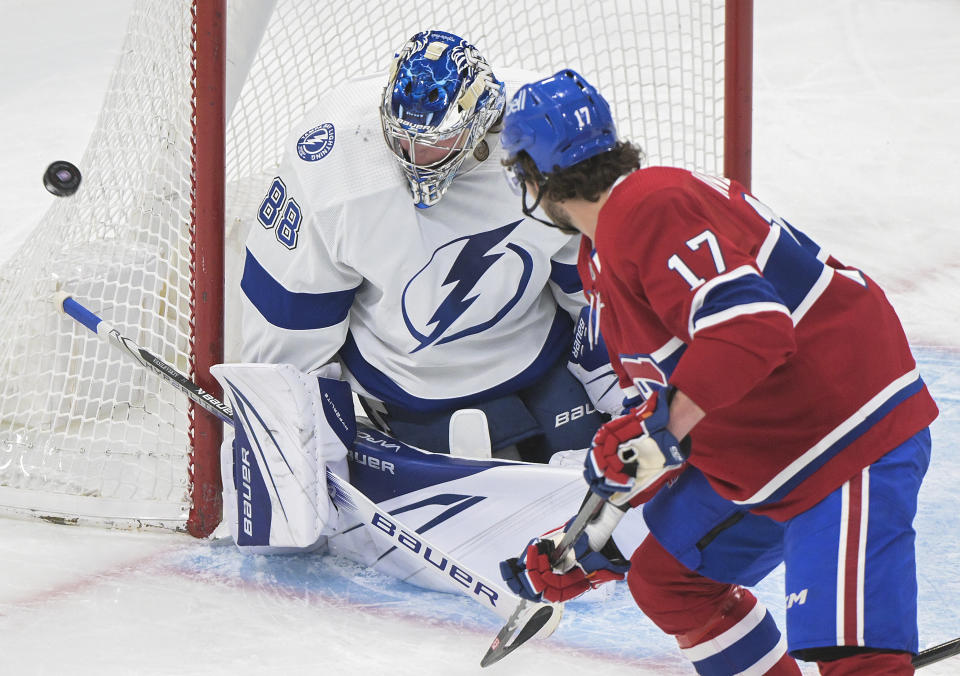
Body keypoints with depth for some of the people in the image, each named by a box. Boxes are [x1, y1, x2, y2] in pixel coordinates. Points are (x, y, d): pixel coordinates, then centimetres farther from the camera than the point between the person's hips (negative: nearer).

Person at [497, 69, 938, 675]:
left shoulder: (651, 207, -21)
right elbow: (652, 400, 20)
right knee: (665, 580, 19)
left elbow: (750, 325, -32)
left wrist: (659, 429, -34)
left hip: (856, 432, -11)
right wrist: (597, 531, 17)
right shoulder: (599, 257, 14)